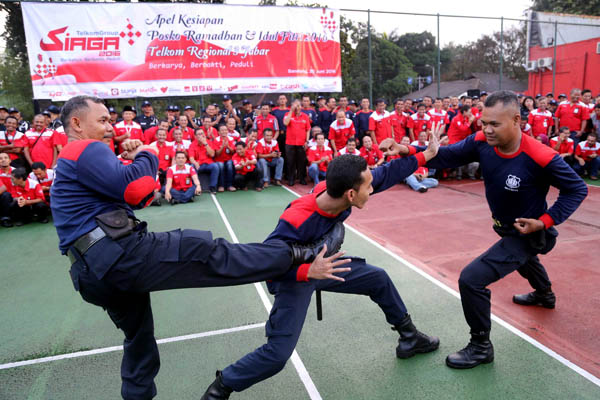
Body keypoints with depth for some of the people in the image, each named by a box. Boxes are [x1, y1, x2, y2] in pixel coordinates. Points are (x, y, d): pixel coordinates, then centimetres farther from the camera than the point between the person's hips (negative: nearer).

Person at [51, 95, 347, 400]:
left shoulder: (71, 163, 27)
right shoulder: (86, 150, -5)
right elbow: (135, 189, -20)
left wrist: (134, 160, 11)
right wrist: (146, 155, -2)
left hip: (96, 274, 11)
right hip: (120, 253, -11)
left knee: (139, 340, 22)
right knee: (210, 254, -11)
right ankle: (299, 255, -7)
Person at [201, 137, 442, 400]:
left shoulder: (338, 191, -21)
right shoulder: (296, 221, -40)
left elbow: (385, 175, -5)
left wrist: (425, 155, -1)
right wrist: (307, 272, -44)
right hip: (293, 277, -7)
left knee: (379, 279, 14)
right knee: (278, 353, -14)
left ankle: (409, 337, 40)